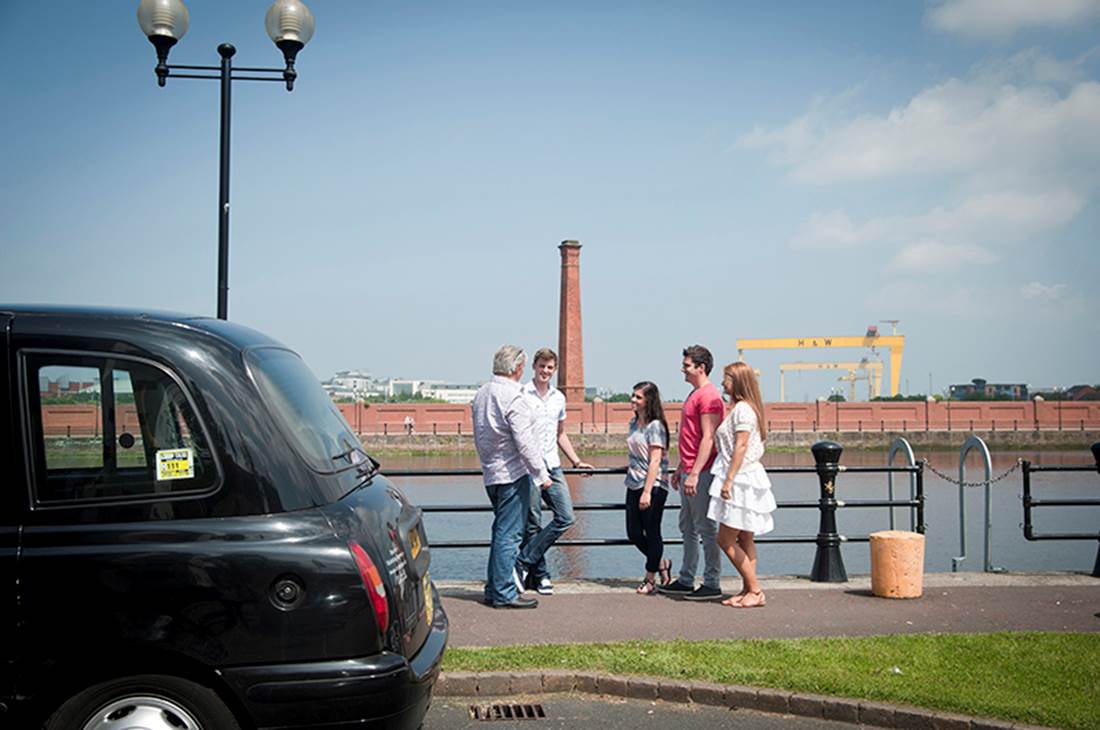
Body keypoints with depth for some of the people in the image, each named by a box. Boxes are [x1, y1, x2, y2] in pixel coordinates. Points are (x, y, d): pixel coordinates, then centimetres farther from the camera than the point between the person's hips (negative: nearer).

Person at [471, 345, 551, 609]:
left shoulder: (481, 393, 11)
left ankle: (493, 588, 21)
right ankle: (504, 594, -2)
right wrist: (542, 474, -11)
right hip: (512, 473, -9)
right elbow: (525, 442, -18)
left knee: (501, 531, 16)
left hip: (491, 473, 9)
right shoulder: (513, 398, -17)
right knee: (509, 533, -5)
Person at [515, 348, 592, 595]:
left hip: (552, 466, 6)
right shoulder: (521, 395, -3)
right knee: (532, 524, -1)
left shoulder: (558, 398, 15)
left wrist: (576, 461, 20)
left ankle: (524, 562, 1)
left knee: (565, 517, -4)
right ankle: (539, 575, 11)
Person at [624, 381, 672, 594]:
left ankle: (650, 578, 14)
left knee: (652, 533, 3)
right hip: (633, 486, 8)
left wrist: (647, 491, -20)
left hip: (653, 487, -8)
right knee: (633, 533, 8)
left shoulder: (655, 426, -12)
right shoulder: (634, 423, 12)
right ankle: (661, 564, 27)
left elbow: (655, 460, -17)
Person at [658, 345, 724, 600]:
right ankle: (686, 581, 21)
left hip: (701, 473, -10)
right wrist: (681, 468, 23)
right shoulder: (695, 394, 18)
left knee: (706, 529, -4)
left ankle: (712, 584, 3)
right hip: (689, 472, 10)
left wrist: (694, 474, -23)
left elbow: (708, 438, -20)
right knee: (688, 528, 14)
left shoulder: (709, 396, -14)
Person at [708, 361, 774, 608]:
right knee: (744, 540, 11)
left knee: (726, 539, -7)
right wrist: (728, 479, 19)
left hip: (741, 479, -10)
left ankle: (755, 590, -3)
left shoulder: (742, 409, -14)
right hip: (745, 479, 10)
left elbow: (741, 446, -20)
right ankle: (748, 590, 15)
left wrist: (728, 479, -22)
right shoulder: (743, 408, 16)